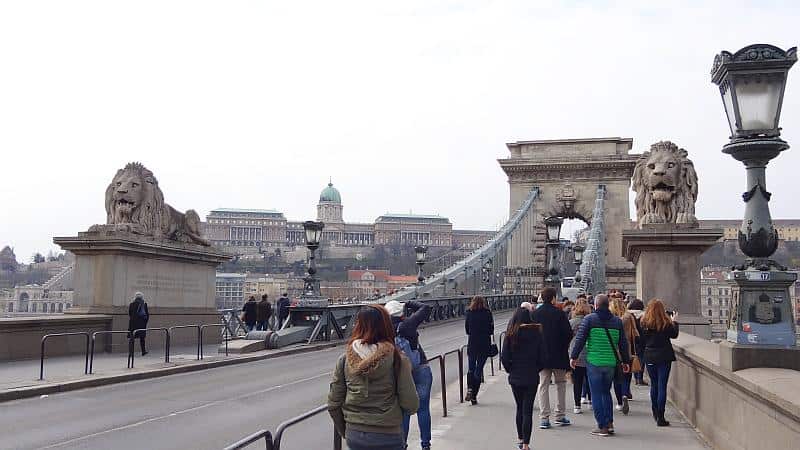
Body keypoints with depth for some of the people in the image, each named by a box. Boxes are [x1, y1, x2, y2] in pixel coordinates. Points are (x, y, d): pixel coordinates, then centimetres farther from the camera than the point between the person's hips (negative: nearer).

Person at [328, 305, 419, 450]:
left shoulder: (344, 359, -3)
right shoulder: (397, 359, -11)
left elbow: (333, 404, 0)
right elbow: (411, 405, -11)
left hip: (354, 436, 3)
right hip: (387, 437, -3)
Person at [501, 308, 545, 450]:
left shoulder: (511, 334, -7)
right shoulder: (536, 333, -7)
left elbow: (504, 357, -7)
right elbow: (542, 357, -5)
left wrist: (510, 370, 9)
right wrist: (536, 370, 11)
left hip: (515, 377, 1)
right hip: (531, 378, -1)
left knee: (520, 408, 18)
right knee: (528, 410, 2)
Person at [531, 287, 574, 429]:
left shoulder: (534, 314, -2)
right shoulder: (559, 313, -10)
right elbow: (569, 333, -10)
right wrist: (564, 346, 8)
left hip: (541, 355, 2)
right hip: (558, 355, -2)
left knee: (543, 385, 6)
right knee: (561, 383, 14)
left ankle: (544, 418, 1)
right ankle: (560, 416, 14)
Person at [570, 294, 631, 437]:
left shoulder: (589, 319, -5)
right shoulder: (617, 321, 6)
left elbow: (580, 339, -8)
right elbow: (623, 343, 9)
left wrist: (574, 357, 1)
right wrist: (625, 361, 18)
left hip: (593, 362, -4)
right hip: (611, 363, 4)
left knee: (596, 394, 2)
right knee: (606, 392, 19)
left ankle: (602, 426, 1)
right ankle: (610, 423, 14)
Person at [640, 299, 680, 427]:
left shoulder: (644, 323, -5)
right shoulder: (666, 323, -11)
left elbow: (641, 341, -1)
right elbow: (674, 335, 4)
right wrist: (674, 322, 17)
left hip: (649, 357, 3)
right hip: (664, 357, -3)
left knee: (654, 385, 18)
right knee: (662, 386, 0)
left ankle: (655, 413, 29)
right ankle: (660, 417, -2)